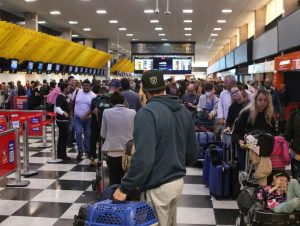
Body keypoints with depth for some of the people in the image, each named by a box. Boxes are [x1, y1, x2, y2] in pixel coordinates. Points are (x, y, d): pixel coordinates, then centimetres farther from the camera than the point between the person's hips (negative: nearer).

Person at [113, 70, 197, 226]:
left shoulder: (147, 113, -19)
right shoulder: (184, 111, 5)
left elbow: (143, 159, -27)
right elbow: (192, 154, 9)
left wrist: (124, 188, -17)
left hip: (157, 187, -7)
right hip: (178, 181, 7)